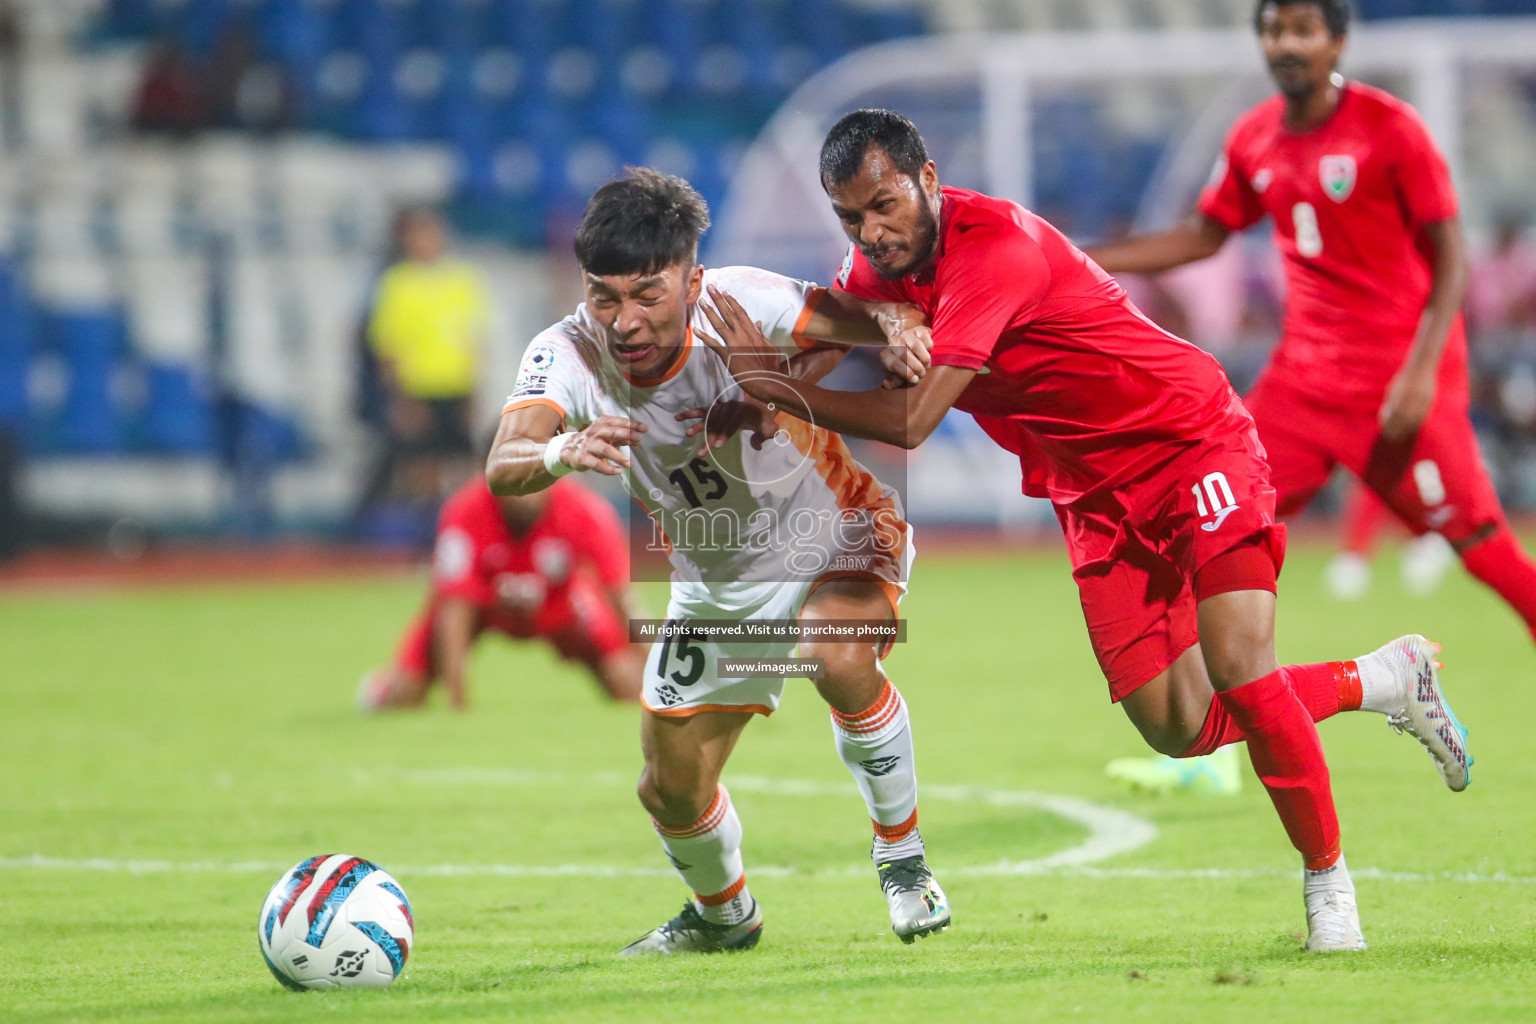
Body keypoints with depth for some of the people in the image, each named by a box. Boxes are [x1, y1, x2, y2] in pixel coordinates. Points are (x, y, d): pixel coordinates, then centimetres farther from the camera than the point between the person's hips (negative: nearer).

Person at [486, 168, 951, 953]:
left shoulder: (740, 302, -29)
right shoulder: (567, 356, -26)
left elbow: (863, 323, -24)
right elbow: (502, 469, -42)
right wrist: (560, 453, -66)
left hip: (837, 535, -3)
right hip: (714, 586, 3)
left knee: (842, 660, -35)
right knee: (671, 791, 6)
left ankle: (902, 858, -10)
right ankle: (723, 914, 41)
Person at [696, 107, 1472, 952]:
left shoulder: (995, 247, -28)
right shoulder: (882, 266, -3)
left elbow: (912, 420, -34)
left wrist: (775, 384, -29)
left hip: (1191, 446, -7)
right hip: (1094, 496, 7)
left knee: (1238, 669, -20)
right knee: (1177, 728, -3)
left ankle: (1327, 875, 1)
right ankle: (1378, 679, 21)